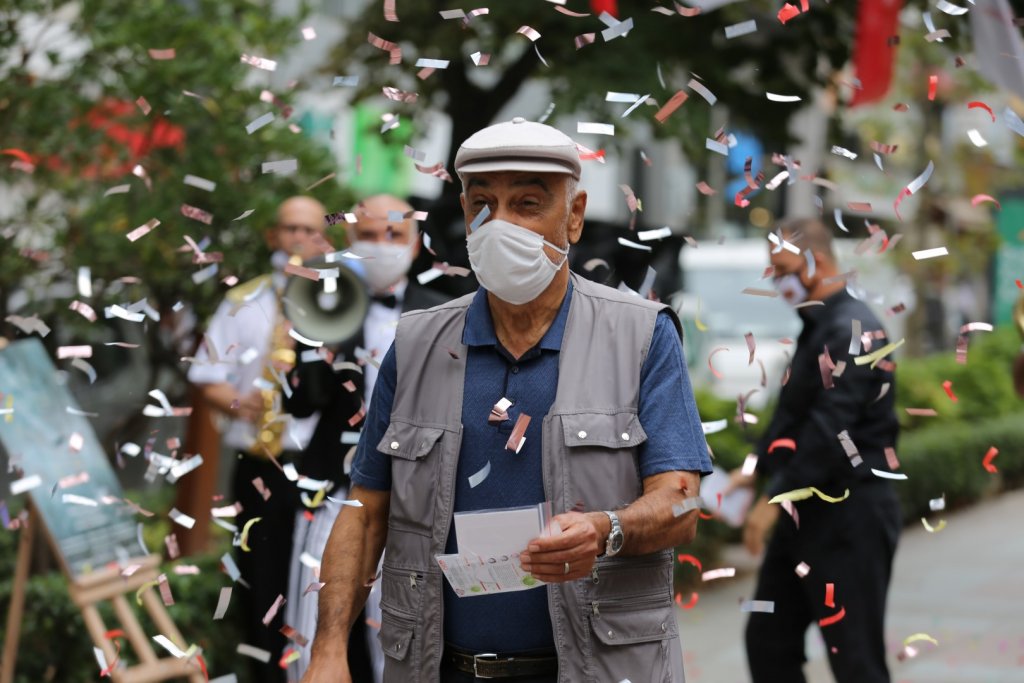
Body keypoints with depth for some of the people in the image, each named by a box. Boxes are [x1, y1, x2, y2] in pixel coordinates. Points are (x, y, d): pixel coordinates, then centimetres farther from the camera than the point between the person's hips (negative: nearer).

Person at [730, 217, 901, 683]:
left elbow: (831, 429, -24)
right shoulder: (816, 327, 16)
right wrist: (757, 469, 13)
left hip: (850, 514, -10)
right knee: (769, 640, 12)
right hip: (808, 513, 10)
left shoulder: (852, 331, -16)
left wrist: (775, 498, -24)